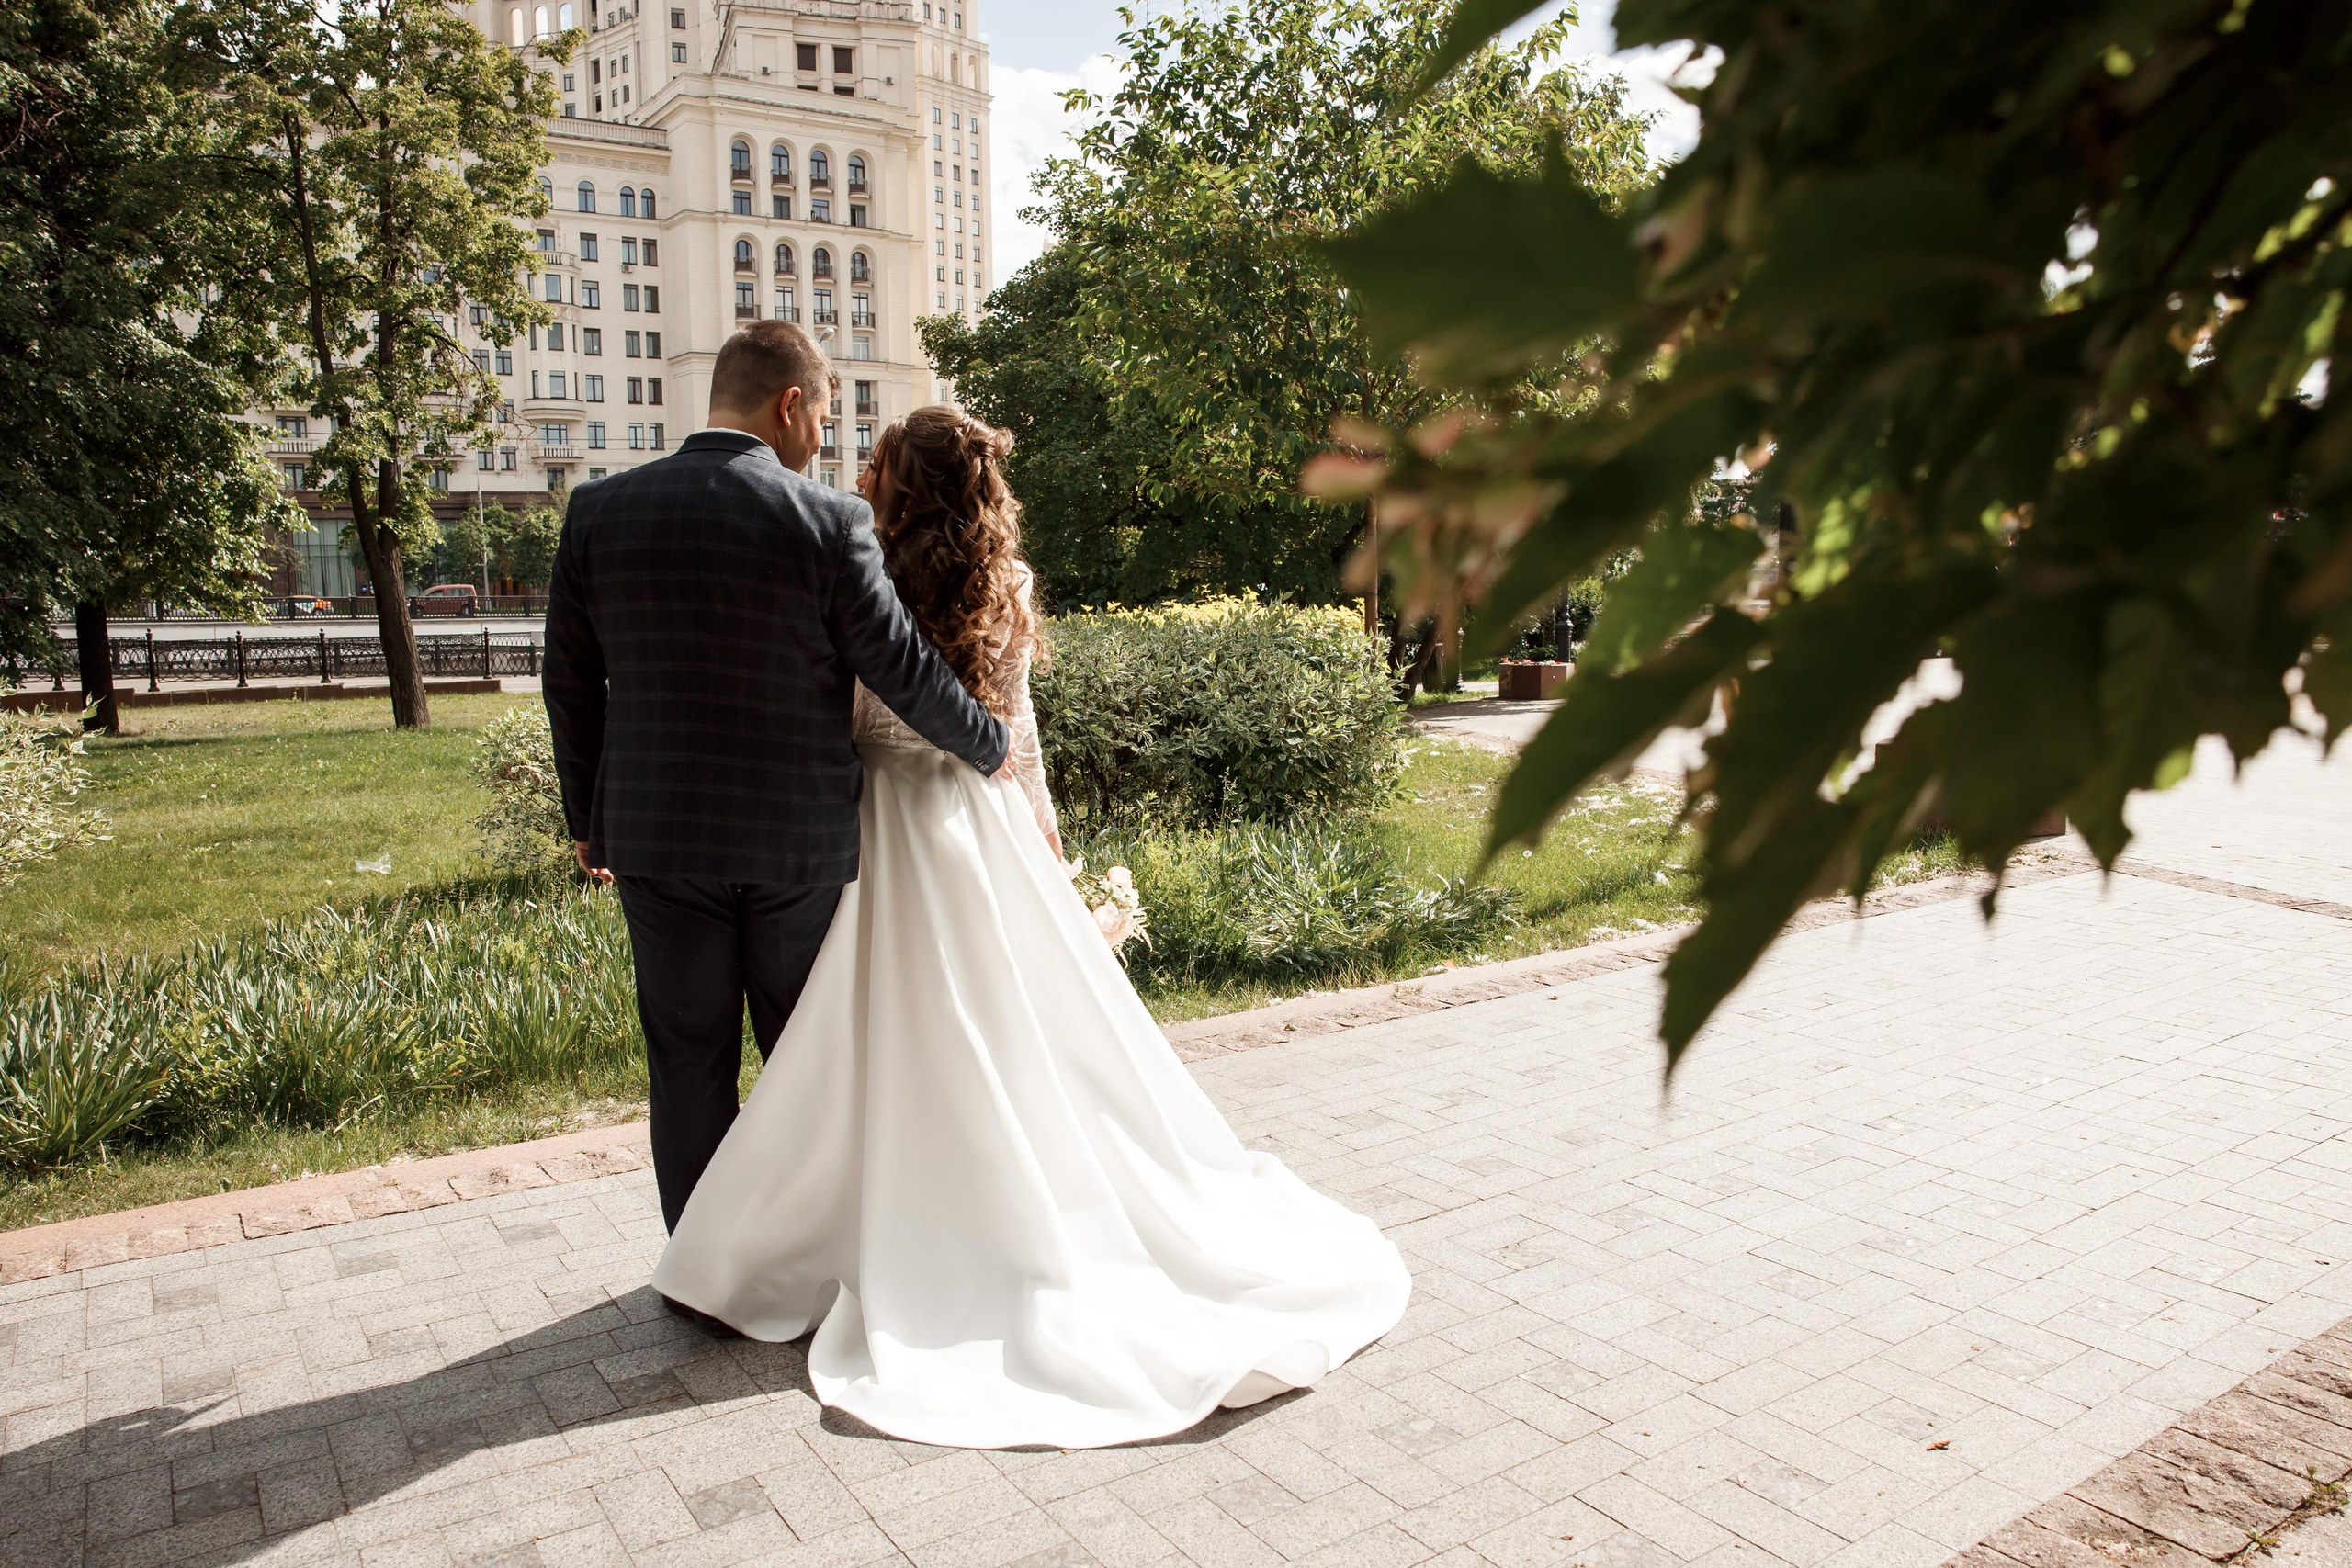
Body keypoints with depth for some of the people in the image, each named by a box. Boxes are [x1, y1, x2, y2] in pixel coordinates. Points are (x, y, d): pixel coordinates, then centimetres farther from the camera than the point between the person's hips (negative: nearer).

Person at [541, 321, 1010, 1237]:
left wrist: (587, 819, 18)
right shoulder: (829, 522, -12)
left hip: (658, 836, 2)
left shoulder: (599, 511, -1)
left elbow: (569, 684, 5)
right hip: (800, 842, -2)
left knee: (688, 1066, 14)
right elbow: (903, 669, -9)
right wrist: (992, 748, 9)